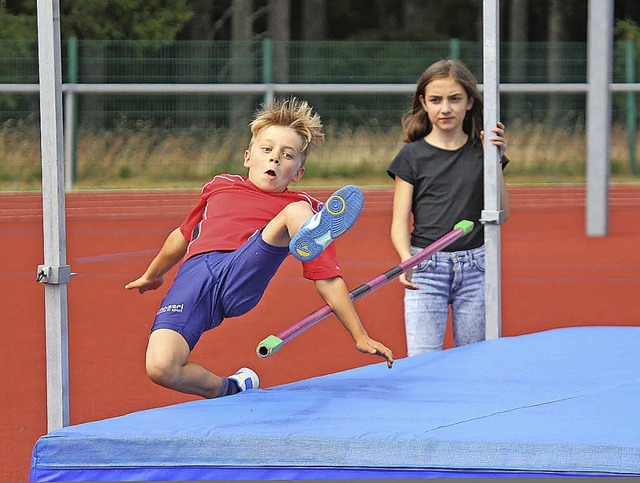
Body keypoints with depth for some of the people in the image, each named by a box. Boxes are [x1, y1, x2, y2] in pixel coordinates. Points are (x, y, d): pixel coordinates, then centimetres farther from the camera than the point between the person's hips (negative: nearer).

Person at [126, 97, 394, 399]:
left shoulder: (304, 208, 23)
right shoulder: (220, 187, 31)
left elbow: (329, 280, 20)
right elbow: (184, 235, 46)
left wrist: (361, 337, 14)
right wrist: (152, 275, 58)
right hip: (193, 274, 2)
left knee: (297, 211, -25)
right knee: (160, 368, -26)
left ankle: (312, 236, -62)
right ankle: (229, 389, 2)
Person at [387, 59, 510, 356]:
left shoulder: (482, 151, 7)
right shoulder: (412, 156, 2)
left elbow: (501, 214, 2)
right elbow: (400, 222, -1)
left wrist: (495, 161, -8)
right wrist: (406, 258, -22)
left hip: (475, 265, 2)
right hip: (426, 266, -2)